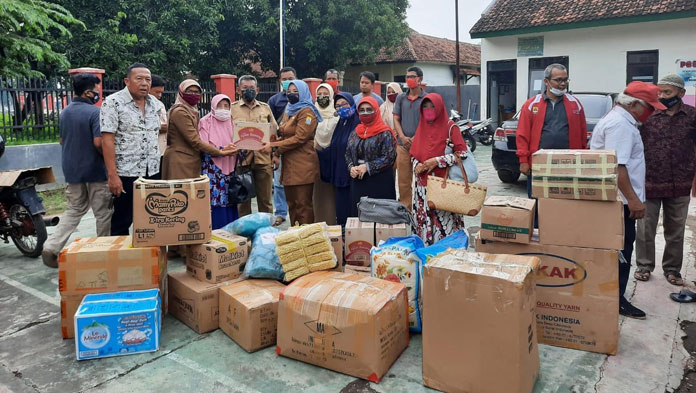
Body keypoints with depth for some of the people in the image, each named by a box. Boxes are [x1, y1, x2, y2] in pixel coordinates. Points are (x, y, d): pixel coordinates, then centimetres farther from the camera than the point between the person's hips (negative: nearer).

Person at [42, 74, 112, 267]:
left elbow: (62, 141, 17)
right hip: (95, 171, -7)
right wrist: (109, 159, -8)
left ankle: (51, 247, 3)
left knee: (74, 210, 16)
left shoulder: (65, 112, 9)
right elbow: (98, 142, -23)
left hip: (72, 170, 7)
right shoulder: (95, 112, -16)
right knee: (103, 213, 6)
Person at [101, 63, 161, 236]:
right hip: (126, 174, -5)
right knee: (122, 223, 4)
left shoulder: (154, 103, 10)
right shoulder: (113, 103, -7)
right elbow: (107, 140, -12)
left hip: (152, 172, 5)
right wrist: (112, 175, -18)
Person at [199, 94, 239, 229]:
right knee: (215, 201, -9)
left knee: (230, 201, 1)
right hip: (213, 169, -4)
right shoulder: (206, 122, 0)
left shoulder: (231, 122, 16)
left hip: (229, 168, 5)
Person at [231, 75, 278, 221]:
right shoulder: (232, 108, 8)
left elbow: (275, 131, 16)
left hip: (263, 159, 2)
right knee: (243, 199, 5)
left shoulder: (265, 108, 15)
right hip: (241, 159, -2)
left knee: (265, 199, 7)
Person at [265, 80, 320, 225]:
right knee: (291, 203, 12)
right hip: (289, 164, 9)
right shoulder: (289, 111, 21)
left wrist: (274, 146, -15)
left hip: (303, 165, -9)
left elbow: (299, 138, -16)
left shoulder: (306, 112, -7)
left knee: (303, 204, -6)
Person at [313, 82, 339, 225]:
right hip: (316, 156, 2)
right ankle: (318, 223, 10)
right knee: (318, 190, 3)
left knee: (332, 191, -1)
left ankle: (332, 223, 7)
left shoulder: (337, 114, 2)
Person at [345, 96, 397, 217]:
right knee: (358, 214, 7)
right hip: (358, 181, 5)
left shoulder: (385, 133, -4)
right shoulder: (355, 133, 14)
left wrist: (367, 167, -16)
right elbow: (348, 153, 15)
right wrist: (351, 167, -5)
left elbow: (389, 157, -12)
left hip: (380, 183, -5)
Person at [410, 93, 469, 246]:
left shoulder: (450, 127, -3)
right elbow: (413, 154, 18)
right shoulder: (422, 127, 12)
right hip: (422, 183, 5)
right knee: (423, 221, 6)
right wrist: (417, 165, -4)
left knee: (444, 221, -7)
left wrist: (437, 161, -15)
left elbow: (463, 153, -10)